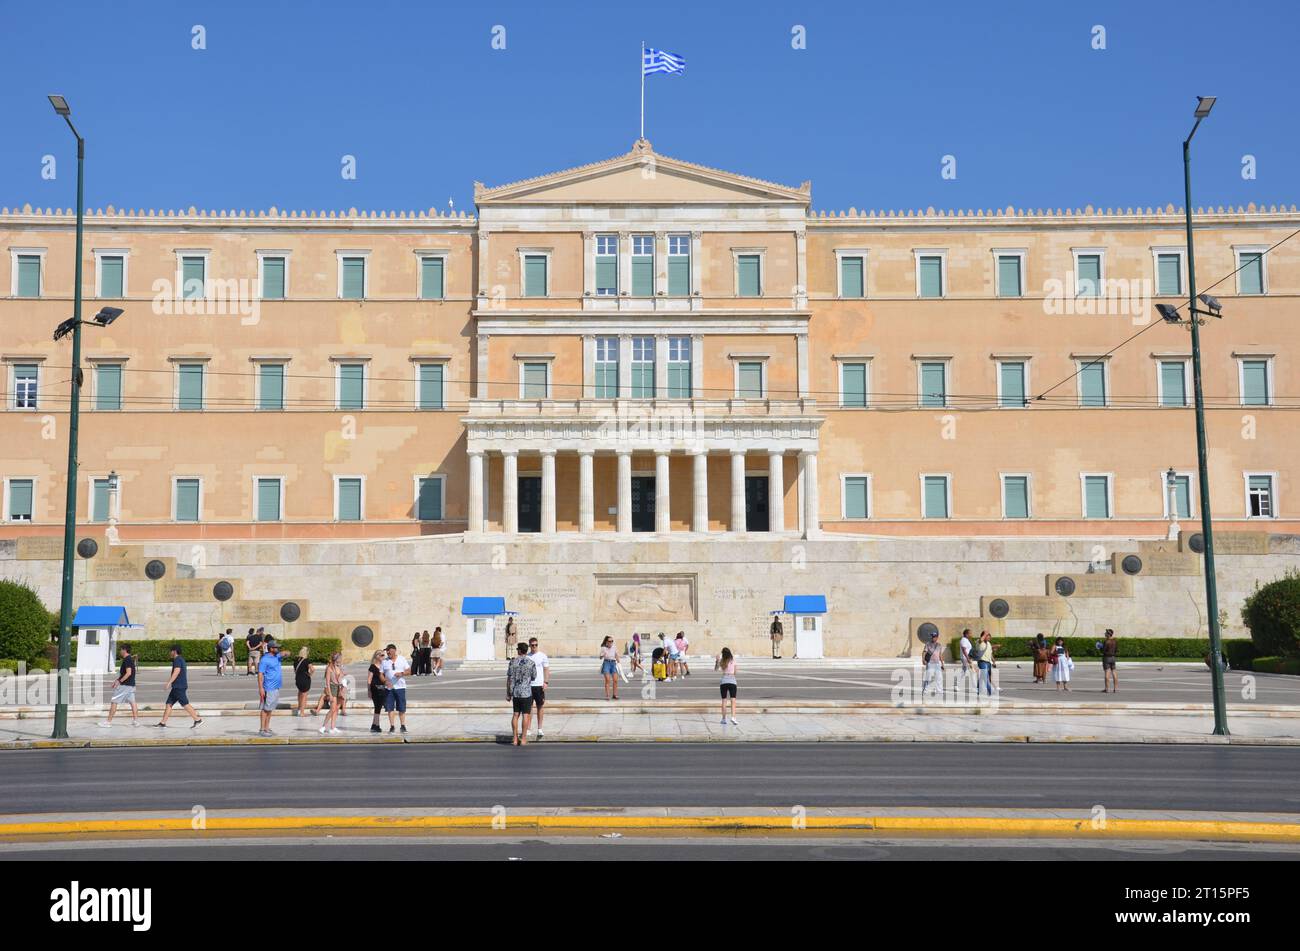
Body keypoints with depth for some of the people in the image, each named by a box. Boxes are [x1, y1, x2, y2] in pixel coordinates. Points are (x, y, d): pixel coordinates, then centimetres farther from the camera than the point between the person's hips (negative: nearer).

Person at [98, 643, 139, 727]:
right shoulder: (130, 659, 15)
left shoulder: (127, 660, -15)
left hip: (124, 685, -9)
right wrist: (116, 681, 22)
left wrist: (119, 681, -20)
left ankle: (109, 721, 2)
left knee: (113, 701, -2)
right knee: (132, 702, 8)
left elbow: (128, 673, -23)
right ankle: (136, 720, 5)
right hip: (131, 685, 9)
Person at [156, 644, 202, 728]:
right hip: (177, 687, 10)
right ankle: (163, 722, 12)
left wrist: (169, 682, -25)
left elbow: (176, 672, -23)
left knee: (185, 704, -10)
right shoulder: (181, 659, 19)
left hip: (179, 687, -10)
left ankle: (197, 719, -10)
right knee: (168, 704, 10)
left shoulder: (177, 660, -12)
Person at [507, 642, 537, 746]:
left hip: (515, 692, 3)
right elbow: (534, 677, 4)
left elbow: (509, 679, 0)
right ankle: (523, 739, -2)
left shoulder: (513, 661, -1)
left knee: (515, 715, 10)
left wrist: (508, 693, 7)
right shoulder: (531, 663, -6)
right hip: (526, 692, -3)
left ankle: (515, 739, 10)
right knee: (525, 715, 0)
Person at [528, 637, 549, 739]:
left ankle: (539, 729, 12)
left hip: (539, 685, -2)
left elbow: (546, 670, 1)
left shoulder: (542, 656, 0)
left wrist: (546, 682, -9)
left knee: (540, 707, 5)